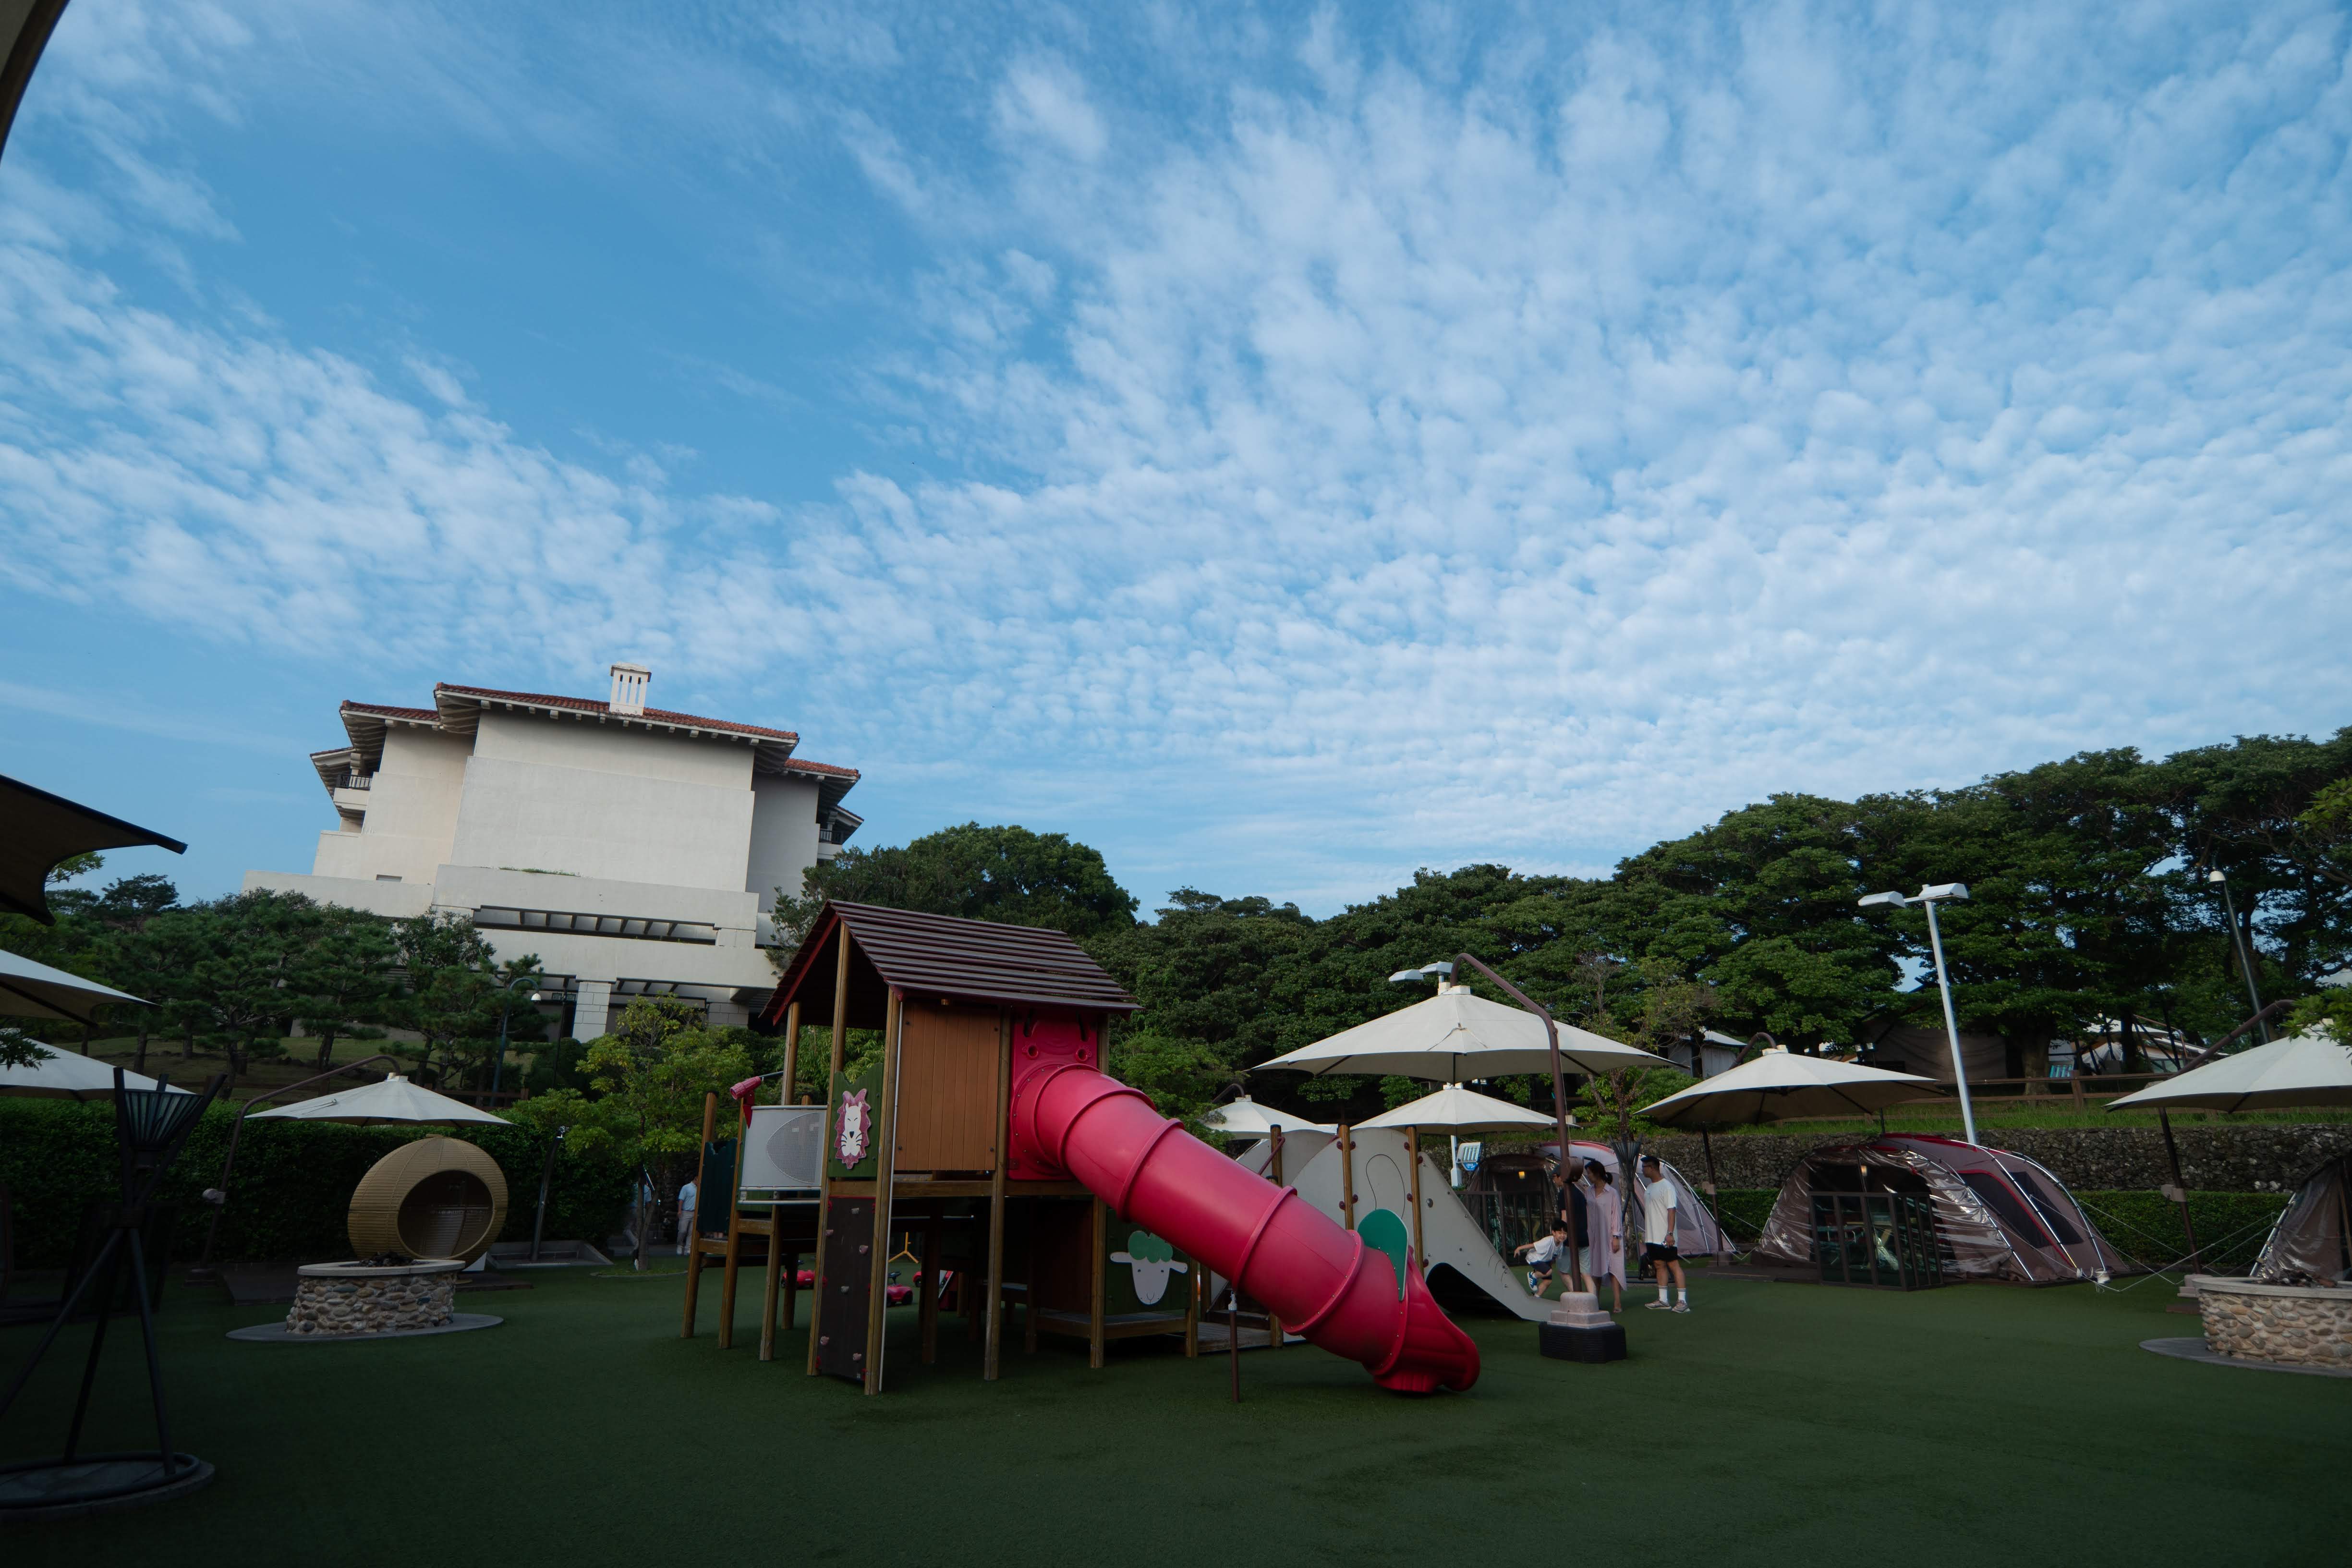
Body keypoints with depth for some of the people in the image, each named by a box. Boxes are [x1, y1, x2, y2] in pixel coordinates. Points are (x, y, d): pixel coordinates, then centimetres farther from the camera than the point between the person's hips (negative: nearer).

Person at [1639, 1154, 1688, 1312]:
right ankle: (1663, 1300, 16)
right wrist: (1646, 1233, 21)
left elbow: (1671, 1210, -17)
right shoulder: (1649, 1188, 15)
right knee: (1659, 1265, 11)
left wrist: (1670, 1233, -23)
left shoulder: (1666, 1186, -12)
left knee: (1673, 1265, -5)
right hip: (1652, 1237, 9)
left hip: (1665, 1238, -9)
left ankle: (1682, 1301, -3)